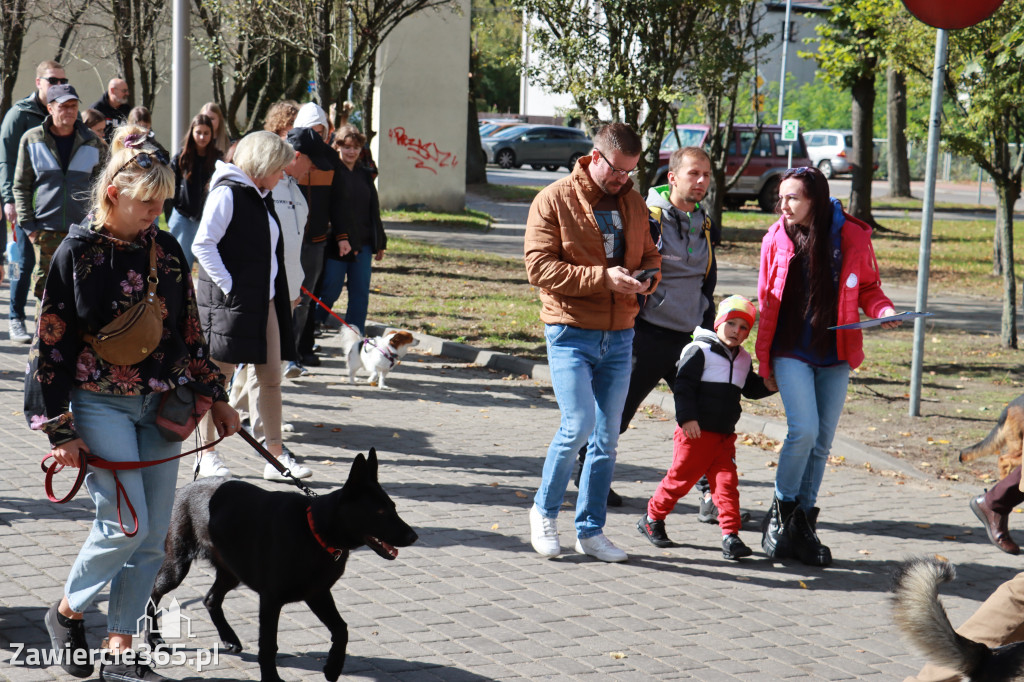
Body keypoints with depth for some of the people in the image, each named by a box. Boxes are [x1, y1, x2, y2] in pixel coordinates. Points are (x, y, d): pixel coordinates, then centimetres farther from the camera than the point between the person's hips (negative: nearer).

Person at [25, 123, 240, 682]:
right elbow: (50, 344, -6)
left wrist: (214, 397, 15)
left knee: (153, 537, 3)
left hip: (161, 406, 5)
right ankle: (66, 613, 12)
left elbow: (190, 331, 16)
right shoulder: (77, 253, -7)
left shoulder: (165, 250, 6)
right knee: (126, 523, -14)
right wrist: (60, 429, -9)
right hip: (100, 405, -5)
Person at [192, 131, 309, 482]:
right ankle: (207, 456, 9)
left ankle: (276, 456, 12)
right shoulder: (227, 193, -10)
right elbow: (203, 245, -17)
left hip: (263, 302, 9)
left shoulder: (262, 196, 17)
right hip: (229, 303, -8)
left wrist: (279, 292, 15)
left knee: (272, 378, 7)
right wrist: (229, 287, -18)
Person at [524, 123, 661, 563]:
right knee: (578, 423, -16)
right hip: (571, 332, -5)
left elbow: (649, 254, 22)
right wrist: (602, 277, -21)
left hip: (619, 337, 5)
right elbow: (538, 266, -13)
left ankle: (591, 530, 17)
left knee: (607, 438, 7)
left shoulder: (634, 204, 11)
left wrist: (646, 278, -4)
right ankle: (544, 510, 6)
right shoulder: (554, 200, -5)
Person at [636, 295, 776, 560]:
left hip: (725, 435, 5)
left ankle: (730, 535, -2)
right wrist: (687, 418, -19)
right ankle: (652, 519, 21)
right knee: (681, 478, 2)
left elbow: (750, 388, 27)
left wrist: (767, 386, 5)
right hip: (697, 431, -5)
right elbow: (683, 386, -11)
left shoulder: (744, 359, 15)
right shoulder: (700, 350, -6)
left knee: (727, 482, -3)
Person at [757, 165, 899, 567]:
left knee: (822, 443, 7)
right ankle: (780, 512, 4)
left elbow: (867, 288, 8)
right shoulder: (776, 239, -3)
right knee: (803, 430, -17)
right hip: (791, 353, -1)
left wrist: (883, 309, -14)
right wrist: (764, 361, 6)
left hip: (835, 355, 2)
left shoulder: (852, 237, -5)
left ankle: (803, 522, 21)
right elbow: (767, 303, 5)